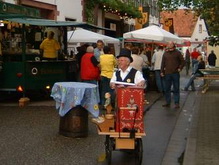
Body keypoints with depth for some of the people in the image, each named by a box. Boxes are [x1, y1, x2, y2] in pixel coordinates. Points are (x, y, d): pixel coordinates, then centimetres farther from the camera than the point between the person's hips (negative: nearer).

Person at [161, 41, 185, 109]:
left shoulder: (177, 53, 1)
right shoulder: (165, 53, 9)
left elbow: (183, 61, 5)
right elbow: (163, 63, 13)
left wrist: (180, 68, -5)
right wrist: (162, 71, 8)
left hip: (175, 73, -3)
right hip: (167, 74, 3)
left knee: (176, 89, 1)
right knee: (167, 89, 7)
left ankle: (177, 103, 6)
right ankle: (168, 102, 16)